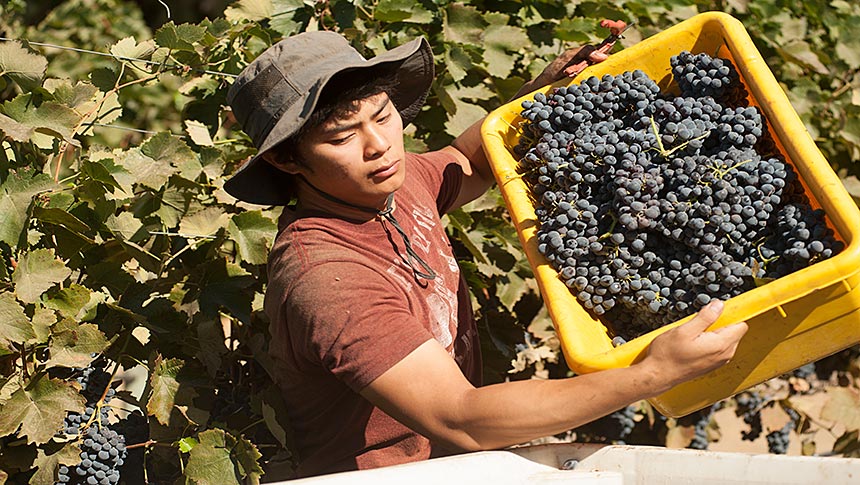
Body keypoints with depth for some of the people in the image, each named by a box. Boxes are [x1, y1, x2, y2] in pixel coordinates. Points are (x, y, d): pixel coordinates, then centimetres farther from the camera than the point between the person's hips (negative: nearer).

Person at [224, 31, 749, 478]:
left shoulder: (395, 182, -2)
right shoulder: (325, 278, -27)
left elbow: (467, 164, 22)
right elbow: (460, 420, -32)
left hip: (452, 456, 8)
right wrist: (656, 373, -35)